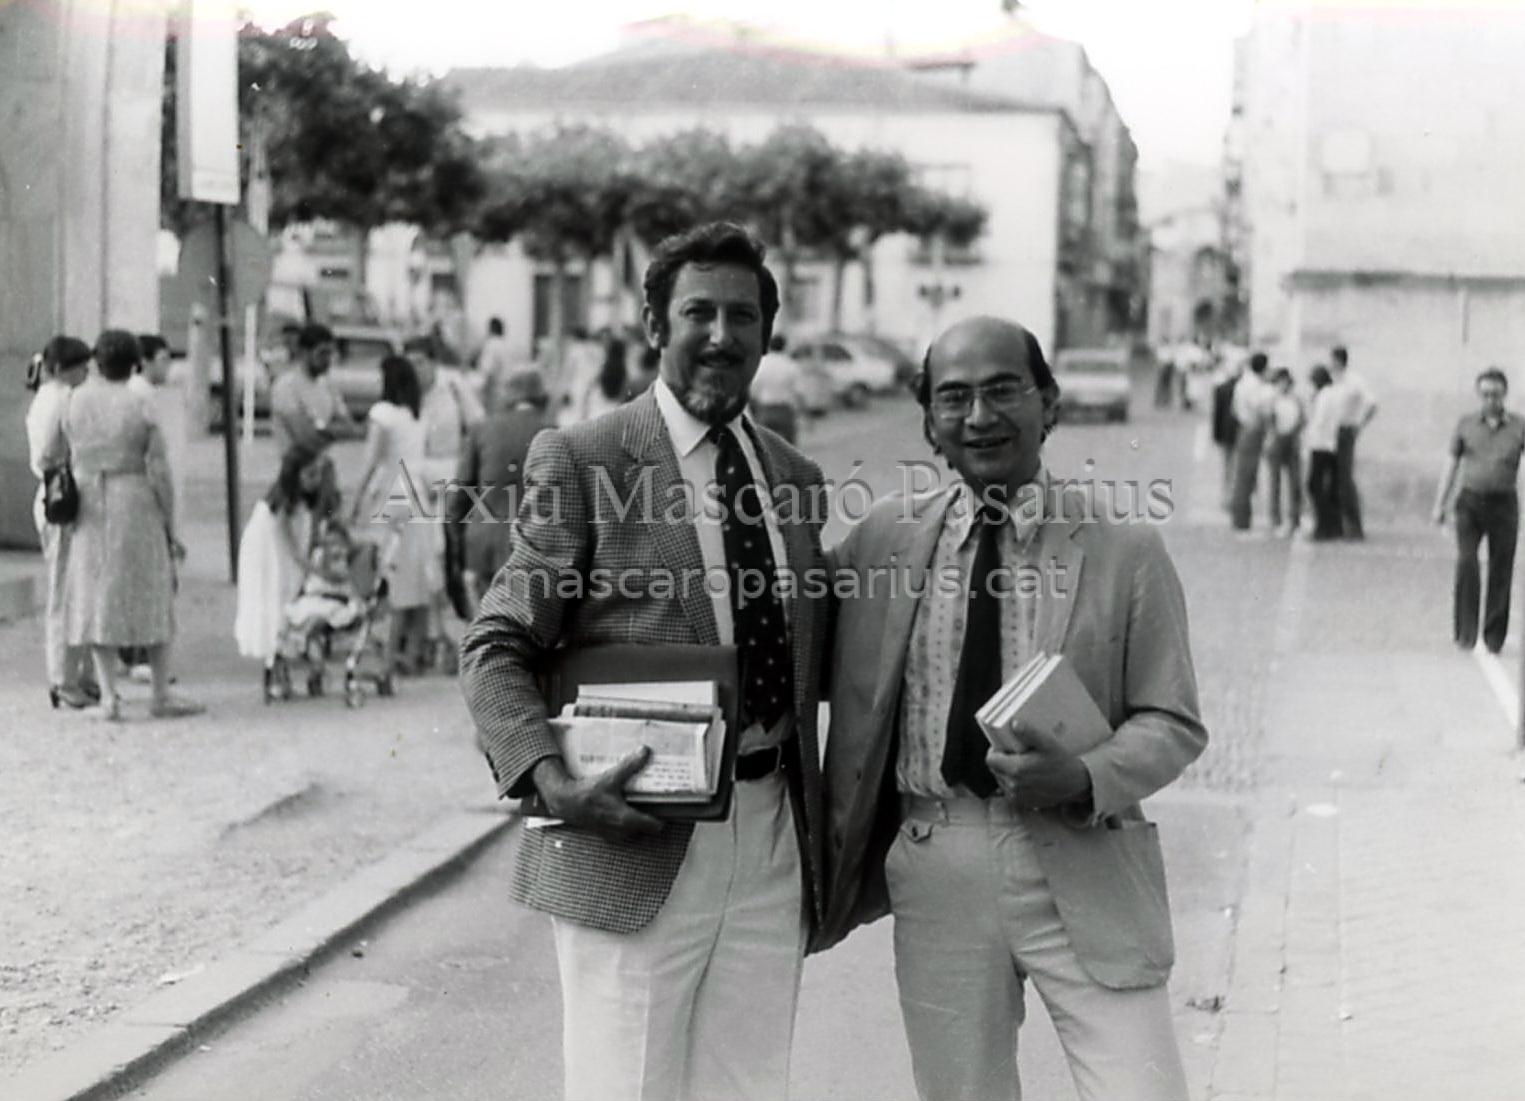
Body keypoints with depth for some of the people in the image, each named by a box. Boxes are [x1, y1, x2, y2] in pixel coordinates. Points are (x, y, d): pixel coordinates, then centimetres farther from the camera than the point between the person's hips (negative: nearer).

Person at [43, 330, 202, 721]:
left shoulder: (75, 402, -1)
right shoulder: (142, 409, -8)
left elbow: (52, 458, 9)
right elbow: (159, 473, -9)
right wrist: (171, 528, -2)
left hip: (88, 509, 3)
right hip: (136, 506, -2)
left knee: (96, 600, 9)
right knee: (151, 598, 8)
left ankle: (109, 696, 3)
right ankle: (161, 695, 11)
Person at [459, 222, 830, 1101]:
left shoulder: (795, 477, 12)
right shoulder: (582, 461, -5)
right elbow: (496, 648, -5)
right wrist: (552, 780, -21)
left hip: (772, 840, 5)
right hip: (635, 842, -5)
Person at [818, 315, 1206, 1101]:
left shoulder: (1126, 551, -1)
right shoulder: (883, 538, 5)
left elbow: (1172, 724, 0)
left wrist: (1084, 779, -18)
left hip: (1082, 868, -2)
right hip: (934, 866, 2)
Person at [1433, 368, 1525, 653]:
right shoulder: (1465, 424, 5)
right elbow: (1452, 463, 11)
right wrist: (1440, 504, 9)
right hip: (1470, 501, 0)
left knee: (1501, 572, 4)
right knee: (1466, 564, -12)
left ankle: (1494, 637, 14)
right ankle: (1465, 633, -5)